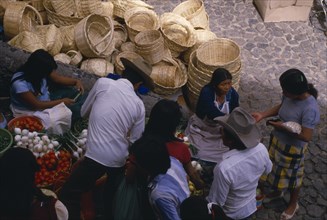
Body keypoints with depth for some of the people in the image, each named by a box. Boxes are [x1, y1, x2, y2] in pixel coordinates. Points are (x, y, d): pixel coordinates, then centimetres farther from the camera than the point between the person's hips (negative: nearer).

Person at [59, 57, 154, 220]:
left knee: (68, 194, 10)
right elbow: (134, 141, 10)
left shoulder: (103, 83, -3)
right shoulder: (139, 105, 4)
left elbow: (84, 112, 10)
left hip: (97, 156, -4)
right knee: (112, 196, 27)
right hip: (120, 159, 4)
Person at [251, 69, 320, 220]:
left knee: (291, 177, 17)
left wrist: (283, 128, -27)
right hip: (278, 140, 7)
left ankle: (293, 204, 44)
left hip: (293, 148, -7)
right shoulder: (290, 95, -14)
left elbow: (306, 136, -31)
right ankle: (278, 191, 58)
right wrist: (262, 115, -7)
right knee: (277, 169, 29)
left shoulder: (310, 109, -35)